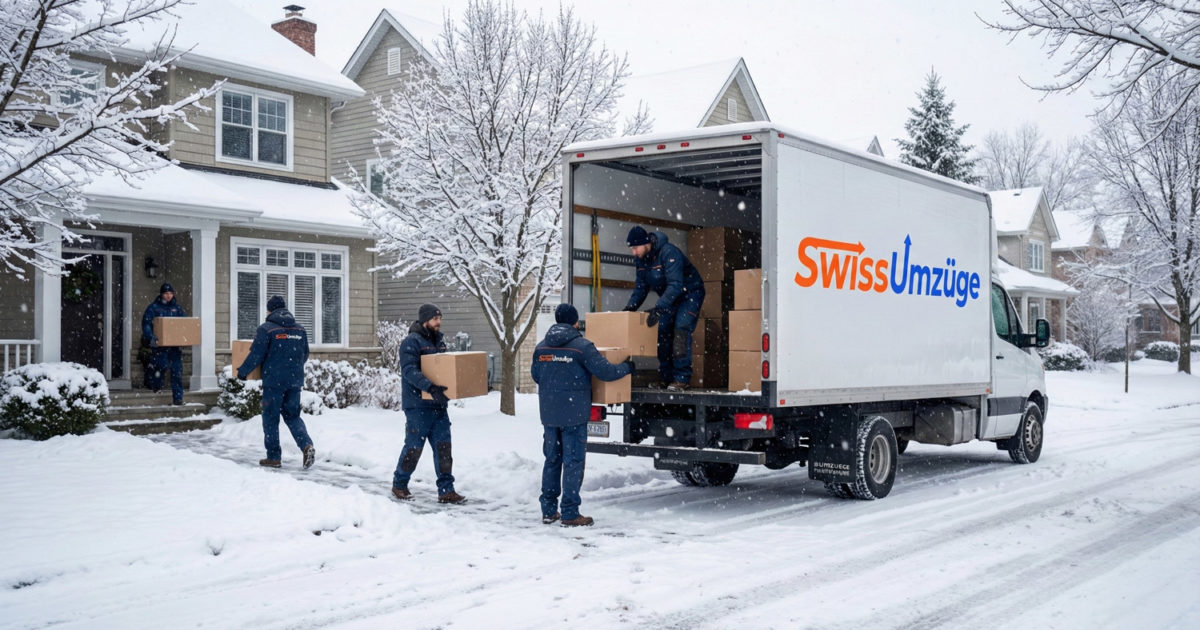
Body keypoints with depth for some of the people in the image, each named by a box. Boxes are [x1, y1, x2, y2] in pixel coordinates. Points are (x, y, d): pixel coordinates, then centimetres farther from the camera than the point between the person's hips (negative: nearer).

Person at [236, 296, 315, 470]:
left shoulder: (266, 329, -8)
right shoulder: (300, 329, 8)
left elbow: (256, 355, -8)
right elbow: (305, 355, 15)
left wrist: (242, 371, 8)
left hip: (273, 381, -4)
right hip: (295, 380, 5)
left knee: (271, 418, 7)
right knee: (292, 415, 14)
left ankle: (274, 457, 10)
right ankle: (307, 445, -8)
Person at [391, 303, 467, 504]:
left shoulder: (439, 341, 15)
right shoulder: (411, 342, -11)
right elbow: (409, 371, -22)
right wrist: (431, 388, -33)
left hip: (438, 404, 7)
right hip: (417, 405, -7)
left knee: (443, 447, 3)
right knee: (414, 447, 2)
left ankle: (446, 490, 7)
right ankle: (399, 484, 22)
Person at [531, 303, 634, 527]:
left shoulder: (541, 347, 5)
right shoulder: (582, 347, -12)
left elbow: (536, 376, 16)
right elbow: (606, 372, -14)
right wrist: (628, 367, 4)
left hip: (549, 415, 5)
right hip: (574, 414, -5)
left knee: (552, 460, 15)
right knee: (573, 462, 1)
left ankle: (548, 511, 19)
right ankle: (570, 513, 2)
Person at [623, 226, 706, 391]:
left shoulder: (668, 253, -31)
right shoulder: (640, 258, -5)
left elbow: (676, 285, -38)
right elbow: (641, 286, 4)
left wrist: (658, 308, -45)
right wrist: (630, 307, -11)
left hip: (689, 293, -8)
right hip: (670, 297, 8)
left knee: (681, 329, -21)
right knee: (661, 331, 0)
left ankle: (682, 378, -20)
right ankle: (666, 377, 7)